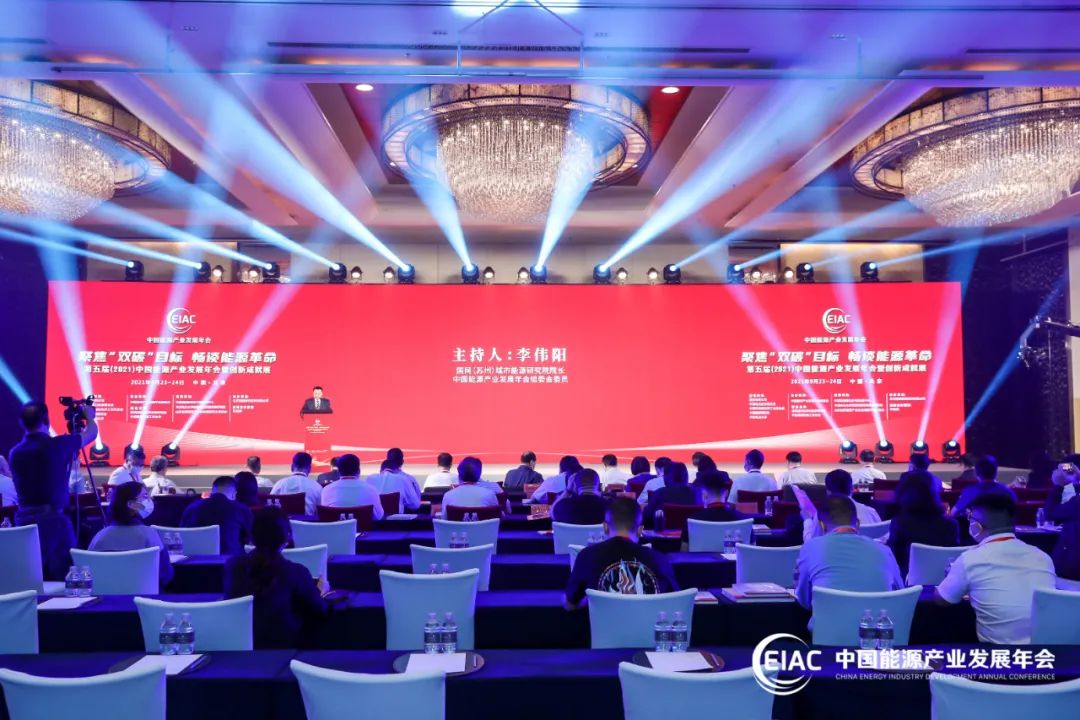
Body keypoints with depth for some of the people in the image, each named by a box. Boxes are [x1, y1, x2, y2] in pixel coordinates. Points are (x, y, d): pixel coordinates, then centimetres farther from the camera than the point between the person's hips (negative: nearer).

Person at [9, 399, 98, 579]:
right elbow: (92, 433, 7)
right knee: (62, 576, 2)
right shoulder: (56, 445, -10)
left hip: (24, 518, 6)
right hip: (52, 518, -6)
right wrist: (89, 415, 27)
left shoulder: (15, 453, 7)